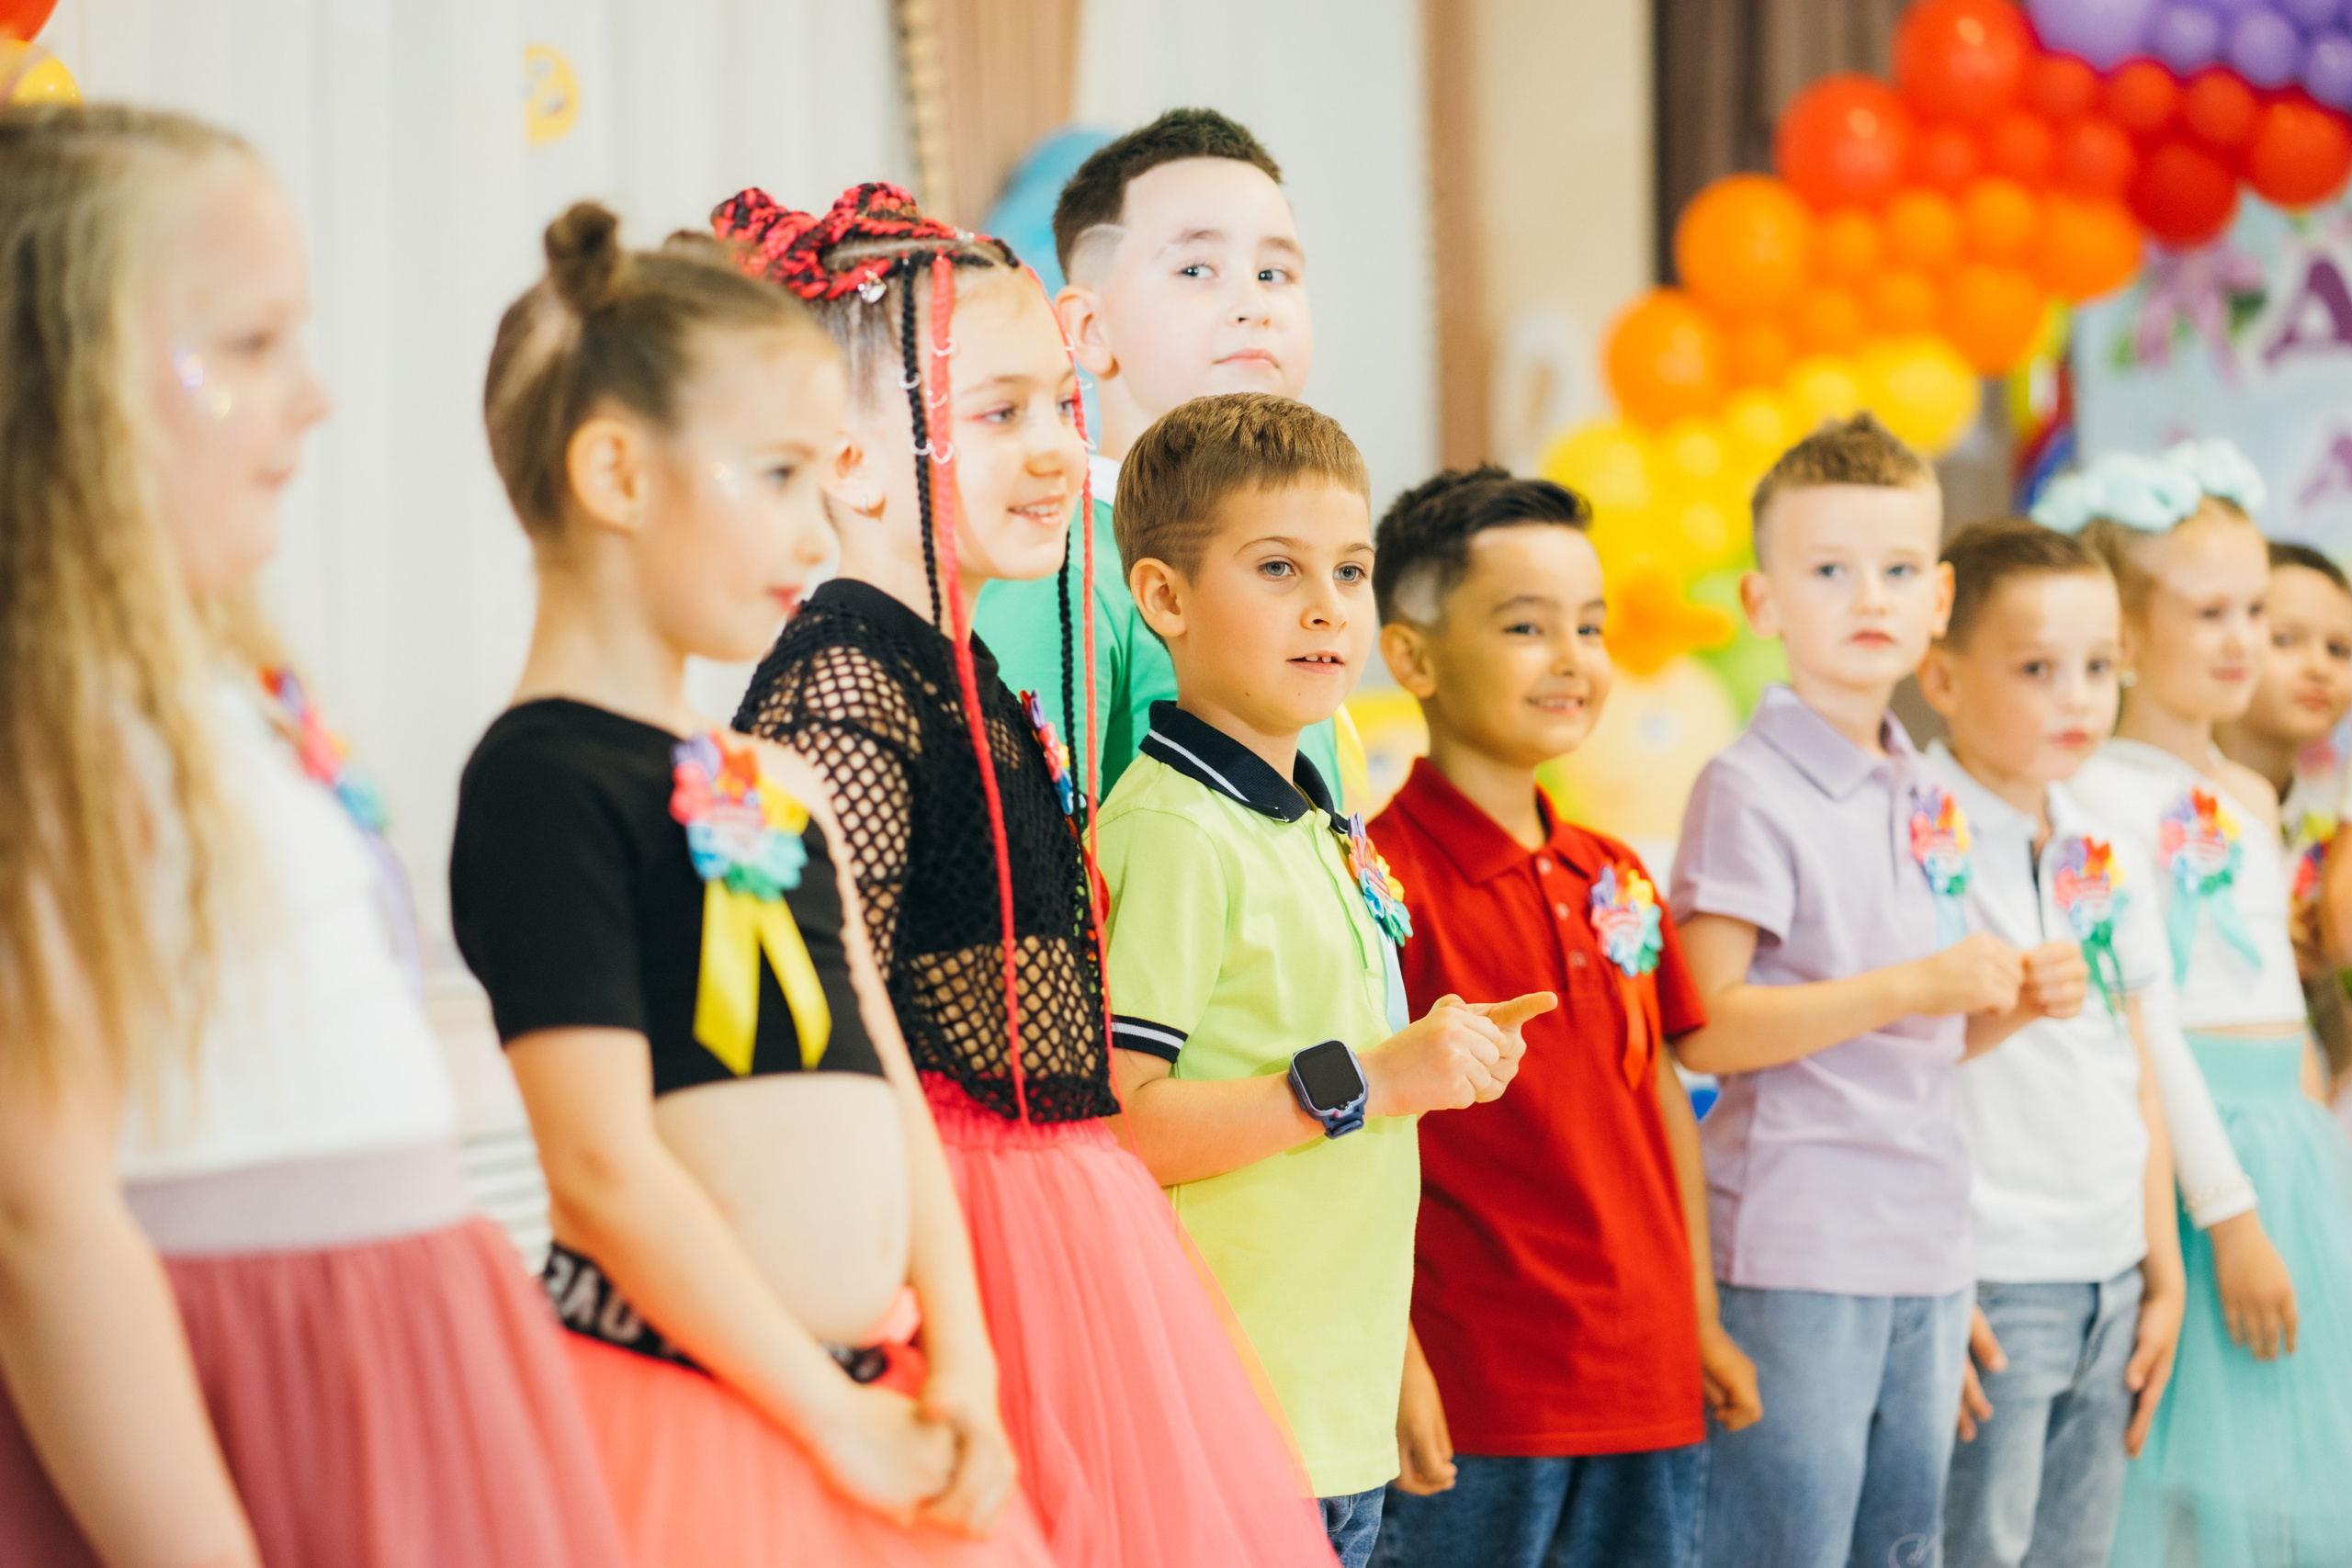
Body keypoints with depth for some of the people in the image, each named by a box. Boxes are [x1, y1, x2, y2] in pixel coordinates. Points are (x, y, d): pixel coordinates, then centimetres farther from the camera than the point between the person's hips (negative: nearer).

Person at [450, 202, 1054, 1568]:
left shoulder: (779, 785, 16)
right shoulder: (546, 780, -11)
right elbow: (605, 1165, -17)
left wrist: (958, 1363, 2)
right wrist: (833, 1419, -12)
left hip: (862, 1405, 8)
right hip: (682, 1423, -8)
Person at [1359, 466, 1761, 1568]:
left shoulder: (1614, 878, 12)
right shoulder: (1390, 879, -11)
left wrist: (1702, 1322, 17)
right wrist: (1394, 1362, -18)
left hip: (1646, 1385, 7)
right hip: (1476, 1399, -7)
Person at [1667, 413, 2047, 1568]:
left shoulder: (1926, 798, 15)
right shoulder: (1748, 790, -10)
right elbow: (1706, 1033, -18)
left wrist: (2006, 1001, 2)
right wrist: (1912, 986, -22)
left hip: (1926, 1248, 8)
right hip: (1798, 1251, -8)